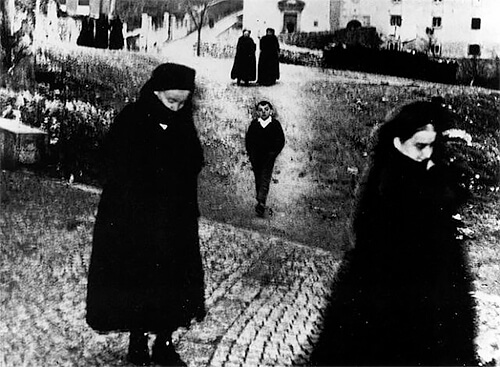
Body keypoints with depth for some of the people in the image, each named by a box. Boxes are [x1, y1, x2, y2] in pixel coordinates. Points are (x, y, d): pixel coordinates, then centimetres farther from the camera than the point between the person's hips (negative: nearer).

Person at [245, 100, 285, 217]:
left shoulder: (275, 124, -2)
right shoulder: (254, 124, 4)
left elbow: (281, 141, 3)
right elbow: (248, 140, 10)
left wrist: (273, 153, -6)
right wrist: (251, 154, 2)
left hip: (269, 157, -3)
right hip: (255, 157, 3)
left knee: (265, 180, -13)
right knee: (258, 180, 7)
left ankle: (261, 204, -19)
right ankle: (262, 205, 15)